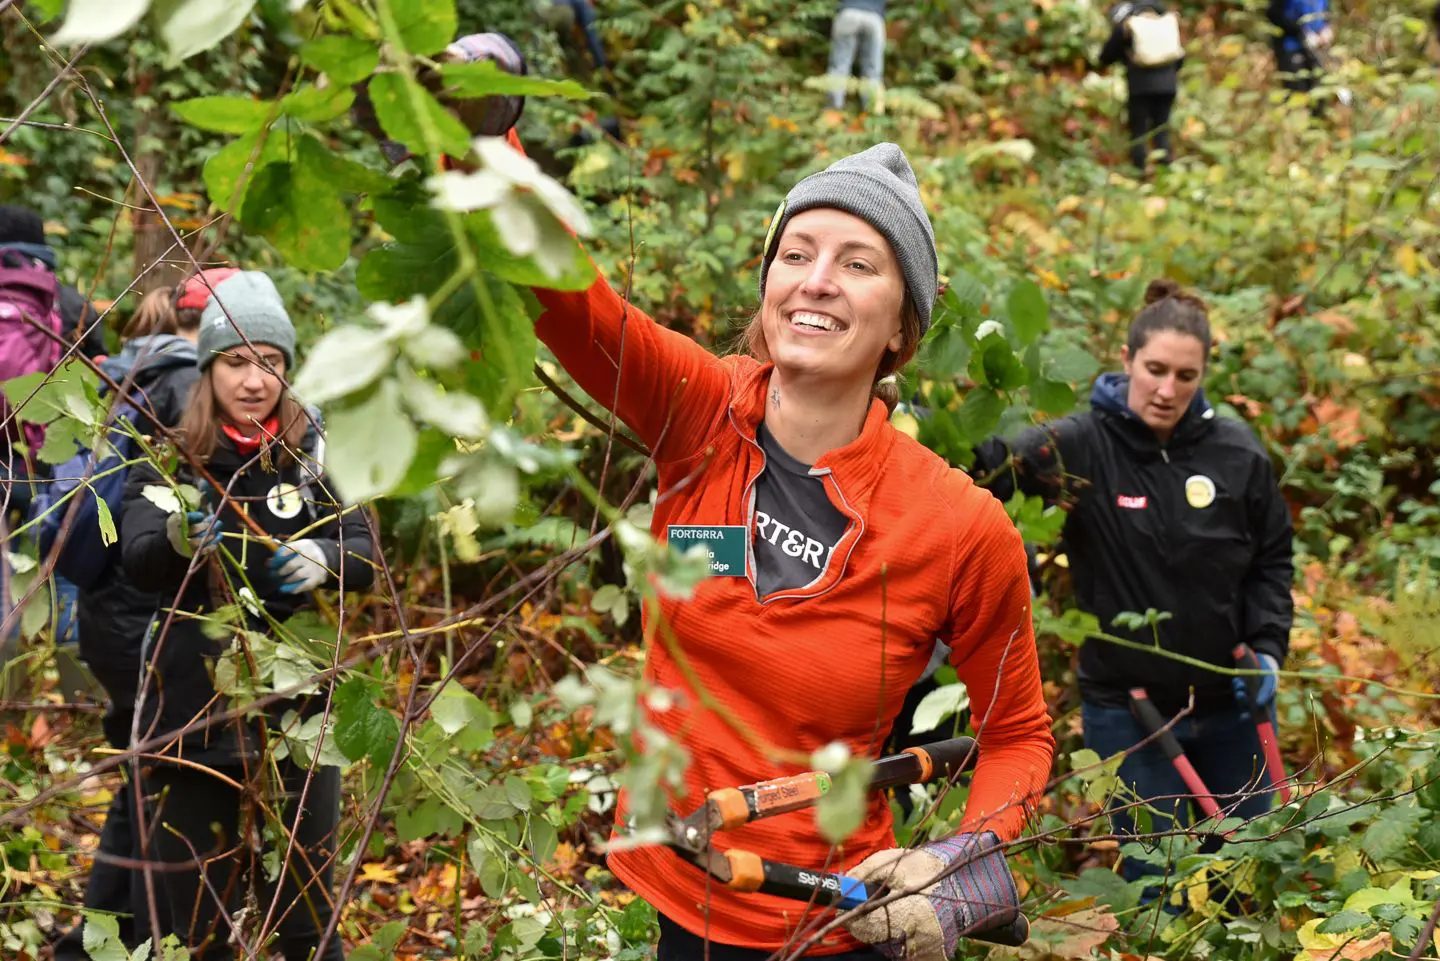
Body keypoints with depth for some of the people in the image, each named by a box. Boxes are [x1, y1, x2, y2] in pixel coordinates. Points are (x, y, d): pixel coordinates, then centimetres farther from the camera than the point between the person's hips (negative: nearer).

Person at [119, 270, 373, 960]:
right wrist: (179, 541, -38)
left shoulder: (315, 455, 4)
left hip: (296, 713, 1)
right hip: (190, 713, -1)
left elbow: (364, 557, -4)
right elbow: (138, 560, -15)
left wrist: (322, 559, -27)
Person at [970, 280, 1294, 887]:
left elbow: (1271, 562, 8)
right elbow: (986, 473, -31)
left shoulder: (1238, 455, -5)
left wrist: (1268, 648, -4)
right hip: (1126, 711, -3)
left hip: (1231, 703, 3)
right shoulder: (1079, 447, -15)